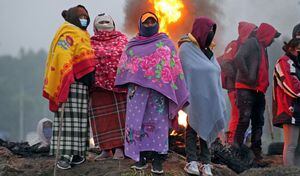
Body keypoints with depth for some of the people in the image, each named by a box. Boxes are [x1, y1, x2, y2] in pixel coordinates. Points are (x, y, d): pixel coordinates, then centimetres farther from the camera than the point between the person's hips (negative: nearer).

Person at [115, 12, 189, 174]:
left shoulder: (165, 42, 9)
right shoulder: (133, 45, 15)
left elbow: (174, 66, 5)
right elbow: (124, 66, 14)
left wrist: (178, 91, -2)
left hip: (159, 89, -2)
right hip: (137, 89, 2)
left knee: (158, 121, -6)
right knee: (138, 121, -3)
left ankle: (157, 159, -7)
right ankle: (141, 156, 2)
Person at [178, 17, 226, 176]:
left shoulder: (207, 51, 16)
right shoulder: (186, 48, -4)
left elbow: (215, 71, 11)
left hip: (209, 96, 6)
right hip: (194, 96, -6)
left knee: (206, 127, 5)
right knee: (193, 127, -3)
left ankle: (205, 162, 7)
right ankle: (191, 161, -2)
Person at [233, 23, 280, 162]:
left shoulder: (262, 48, 22)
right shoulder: (251, 43, -5)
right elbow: (239, 57, -20)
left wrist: (264, 85, 11)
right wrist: (247, 77, -20)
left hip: (258, 91, 9)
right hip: (246, 89, -9)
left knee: (258, 122, 8)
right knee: (244, 119, -12)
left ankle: (256, 154, 11)